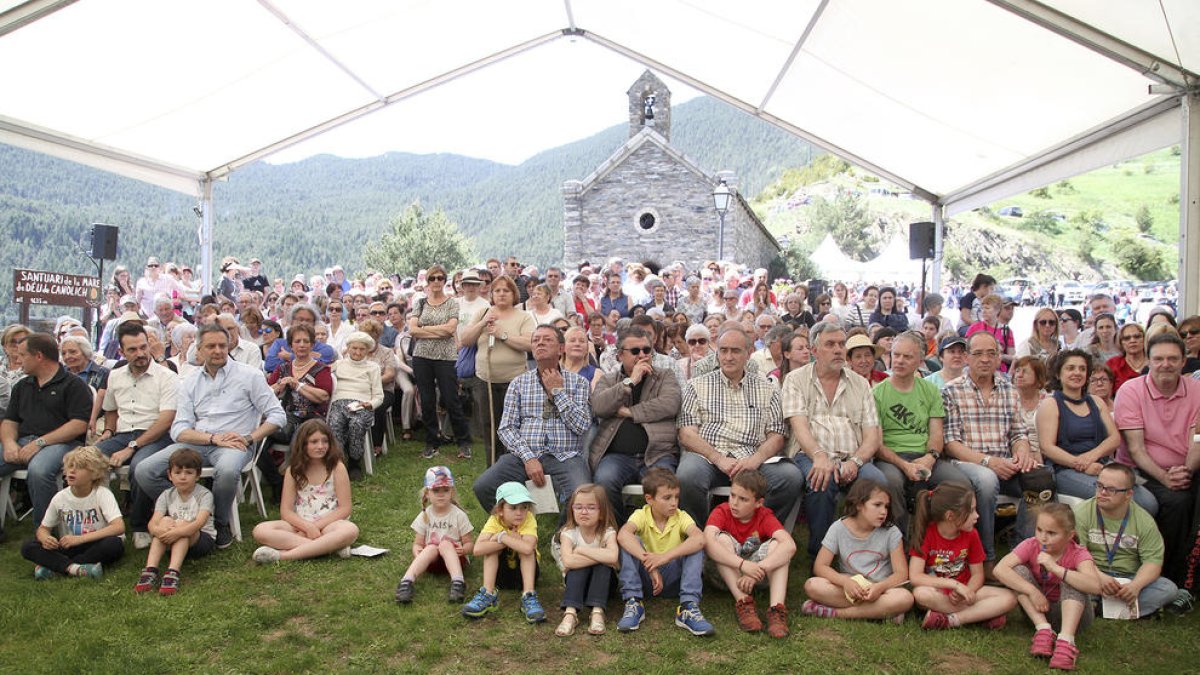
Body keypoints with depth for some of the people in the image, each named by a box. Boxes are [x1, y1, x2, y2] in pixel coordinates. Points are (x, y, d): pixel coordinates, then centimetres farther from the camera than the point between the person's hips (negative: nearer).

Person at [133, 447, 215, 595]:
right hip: (174, 543, 3)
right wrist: (158, 530, -39)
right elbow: (152, 523, -14)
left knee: (182, 524, -31)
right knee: (165, 521, -25)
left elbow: (200, 523, -27)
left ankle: (173, 573, -46)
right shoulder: (167, 496, 1)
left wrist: (177, 532, -43)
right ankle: (150, 570, -38)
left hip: (202, 539, -3)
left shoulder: (204, 494, -10)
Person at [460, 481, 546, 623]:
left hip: (525, 569, -1)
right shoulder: (495, 520, -19)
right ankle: (488, 594, -28)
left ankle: (528, 597, -34)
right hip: (500, 571, 2)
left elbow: (528, 548, -46)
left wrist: (502, 536, -35)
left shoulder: (529, 519, -24)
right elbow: (478, 549, -37)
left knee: (526, 548, -30)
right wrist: (513, 540, -36)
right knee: (493, 545, -25)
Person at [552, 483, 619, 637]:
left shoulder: (608, 532, -17)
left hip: (601, 579, 0)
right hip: (576, 579, 0)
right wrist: (601, 556, -34)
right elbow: (568, 561, -37)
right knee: (579, 565, -31)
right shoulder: (568, 532, -16)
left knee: (603, 565, -30)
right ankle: (570, 613, -39)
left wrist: (581, 550, -31)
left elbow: (613, 557, -40)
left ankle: (597, 612, -35)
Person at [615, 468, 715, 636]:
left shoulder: (681, 517, -7)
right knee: (631, 542, -24)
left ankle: (689, 607, -28)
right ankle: (633, 604, -23)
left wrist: (665, 556, -43)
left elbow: (700, 538, -30)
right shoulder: (641, 515, -9)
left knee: (695, 547, -23)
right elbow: (623, 534, -33)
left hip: (673, 578, 0)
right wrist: (649, 563, -43)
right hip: (646, 577, 0)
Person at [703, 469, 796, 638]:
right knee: (722, 538, -26)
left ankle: (777, 608, -33)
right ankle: (743, 602, -31)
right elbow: (707, 542, -34)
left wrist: (758, 569, -44)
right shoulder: (721, 512, -13)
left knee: (776, 543, -23)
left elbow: (790, 545, -30)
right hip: (727, 572, -1)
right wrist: (743, 564, -47)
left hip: (756, 574, 1)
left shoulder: (765, 516, -10)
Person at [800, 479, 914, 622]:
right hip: (848, 588, 0)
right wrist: (845, 582, -25)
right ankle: (883, 611, -24)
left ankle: (834, 613, -26)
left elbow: (901, 573, -5)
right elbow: (820, 566, -6)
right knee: (812, 585, -28)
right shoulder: (839, 528, -3)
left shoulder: (891, 532, -2)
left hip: (880, 590, 0)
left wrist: (879, 587, -26)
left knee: (905, 598, -33)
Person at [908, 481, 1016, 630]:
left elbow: (977, 574, 0)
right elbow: (915, 576, -23)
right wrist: (955, 584, -27)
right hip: (937, 591, -4)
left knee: (1009, 598, -19)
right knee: (921, 593, -39)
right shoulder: (926, 533, -16)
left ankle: (950, 620, -24)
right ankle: (983, 615, -23)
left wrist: (965, 591, -21)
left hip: (962, 590, 4)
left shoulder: (971, 534, -3)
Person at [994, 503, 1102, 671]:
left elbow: (1095, 586, -38)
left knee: (1071, 580, -28)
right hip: (1037, 609, 2)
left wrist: (1055, 567, -43)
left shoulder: (1078, 554, -18)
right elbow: (1000, 569, -27)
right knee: (1019, 570, -20)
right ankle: (1043, 629, -27)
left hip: (1070, 611, -2)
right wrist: (1032, 591, -34)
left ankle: (1066, 640, -39)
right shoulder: (1031, 546, -14)